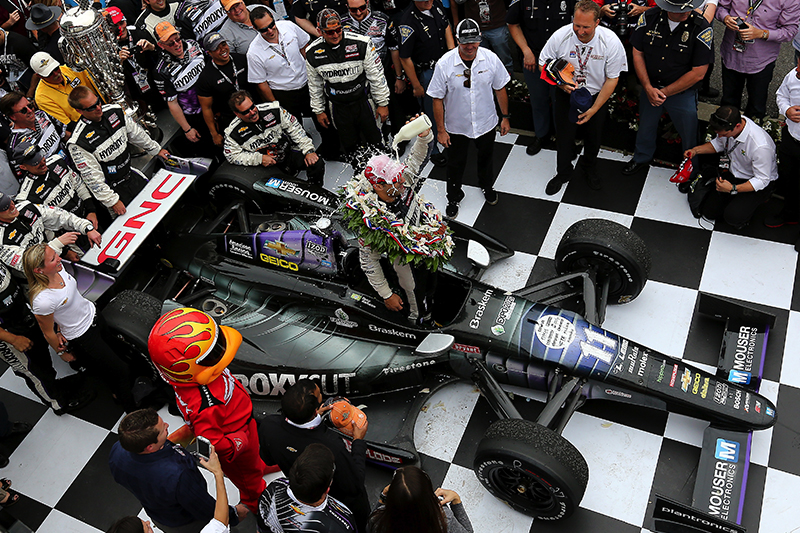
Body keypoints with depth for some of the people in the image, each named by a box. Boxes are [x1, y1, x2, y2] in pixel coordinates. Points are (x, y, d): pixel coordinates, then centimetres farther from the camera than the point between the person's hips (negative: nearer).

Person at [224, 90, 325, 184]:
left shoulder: (273, 110, -9)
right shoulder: (232, 133, -11)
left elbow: (295, 128, -2)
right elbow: (232, 156, -6)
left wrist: (309, 151, -9)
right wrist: (259, 159, -17)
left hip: (288, 153, 1)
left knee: (317, 163, -18)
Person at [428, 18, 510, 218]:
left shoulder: (490, 58, -15)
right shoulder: (444, 64, -21)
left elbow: (500, 89, -1)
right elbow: (438, 99, -13)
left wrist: (505, 117, 4)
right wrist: (441, 130, -11)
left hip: (486, 123, 2)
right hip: (456, 127, -2)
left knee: (486, 158, 26)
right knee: (456, 164, 16)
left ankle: (487, 185, 56)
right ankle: (454, 197, 41)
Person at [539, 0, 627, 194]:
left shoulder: (611, 42, -23)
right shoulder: (560, 36, -22)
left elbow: (612, 79, -15)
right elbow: (543, 64, -7)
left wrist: (593, 109, -18)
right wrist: (560, 83, -24)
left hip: (596, 96, 0)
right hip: (566, 95, 0)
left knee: (593, 137, 17)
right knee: (564, 136, 10)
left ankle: (589, 168, 49)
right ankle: (563, 173, 38)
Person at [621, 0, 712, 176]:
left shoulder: (702, 28, -22)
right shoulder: (649, 18, -15)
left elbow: (698, 73, -19)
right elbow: (638, 53, -5)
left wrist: (665, 92, -17)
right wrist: (648, 88, -14)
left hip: (683, 93, -3)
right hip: (650, 87, 3)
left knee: (689, 135, 11)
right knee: (645, 127, 24)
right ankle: (641, 159, 51)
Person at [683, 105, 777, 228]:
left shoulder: (760, 146, -37)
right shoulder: (728, 124, -17)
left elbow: (762, 180, -27)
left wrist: (733, 189, -38)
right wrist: (696, 150, -8)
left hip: (760, 183, -6)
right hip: (734, 174, 6)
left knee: (733, 216, -26)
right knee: (708, 211, -1)